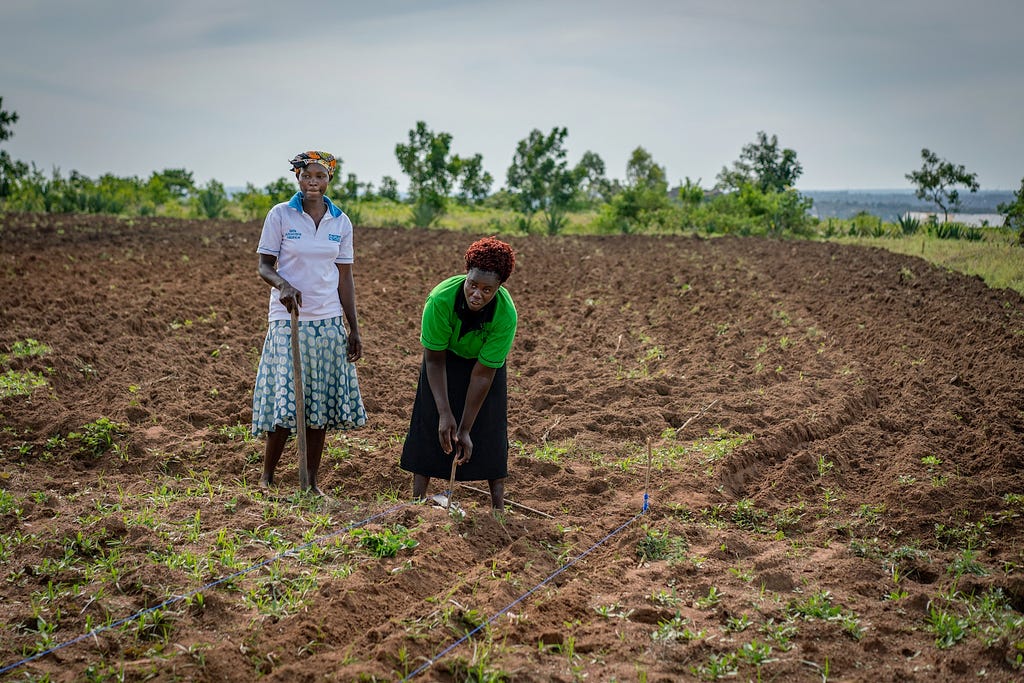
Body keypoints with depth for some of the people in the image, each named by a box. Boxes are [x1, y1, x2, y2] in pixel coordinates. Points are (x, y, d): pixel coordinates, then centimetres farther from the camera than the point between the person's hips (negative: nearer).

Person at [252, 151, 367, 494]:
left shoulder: (341, 222, 6)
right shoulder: (280, 215, -3)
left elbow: (345, 278, 9)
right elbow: (264, 266, -2)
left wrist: (354, 330, 8)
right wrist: (283, 285, -25)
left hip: (328, 321, 3)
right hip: (287, 320, -3)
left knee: (321, 401, 5)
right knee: (284, 401, -6)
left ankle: (311, 481, 15)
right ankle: (266, 476, 12)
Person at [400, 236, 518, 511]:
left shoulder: (506, 314, -36)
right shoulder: (441, 298, -37)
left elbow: (483, 373, -29)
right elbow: (434, 360, -26)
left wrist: (465, 429, -26)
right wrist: (445, 414, -29)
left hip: (485, 360, 0)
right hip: (446, 357, 0)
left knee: (490, 427, -6)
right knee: (431, 423, -4)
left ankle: (498, 504, 3)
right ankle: (417, 498, 5)